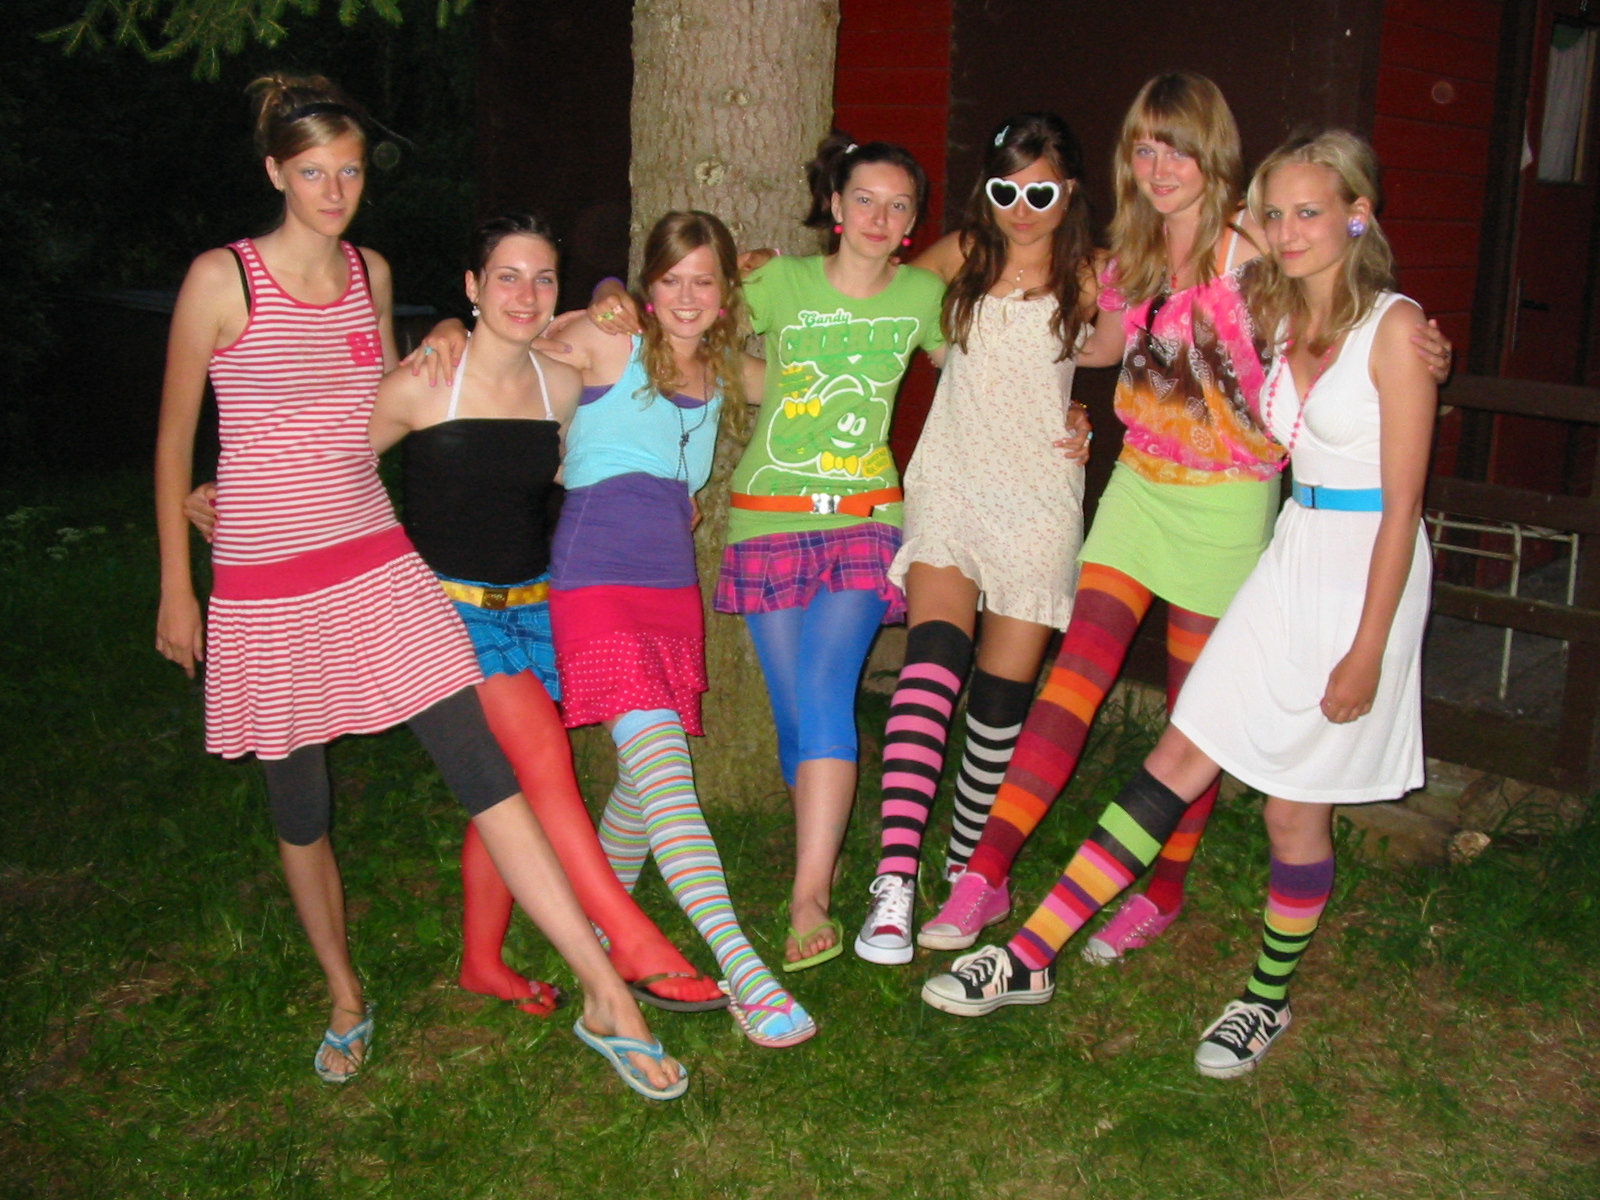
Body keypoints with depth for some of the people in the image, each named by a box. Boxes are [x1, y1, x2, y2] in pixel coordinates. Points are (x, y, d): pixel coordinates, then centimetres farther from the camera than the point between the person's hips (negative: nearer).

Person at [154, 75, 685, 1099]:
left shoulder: (372, 273, 9)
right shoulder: (222, 278, -6)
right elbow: (175, 441, 0)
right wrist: (176, 590, 0)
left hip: (377, 567, 3)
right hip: (262, 587, -3)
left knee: (487, 770, -7)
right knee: (300, 808, 9)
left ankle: (607, 997, -5)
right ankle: (346, 1003, 32)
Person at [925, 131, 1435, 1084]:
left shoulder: (1395, 327, -12)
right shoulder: (1284, 319, 9)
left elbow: (1402, 500, -14)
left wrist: (1367, 649, -15)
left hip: (1367, 571, -6)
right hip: (1290, 557, 6)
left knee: (1296, 811, 4)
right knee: (1176, 769, 3)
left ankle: (1270, 1002, 26)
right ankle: (1027, 958, 3)